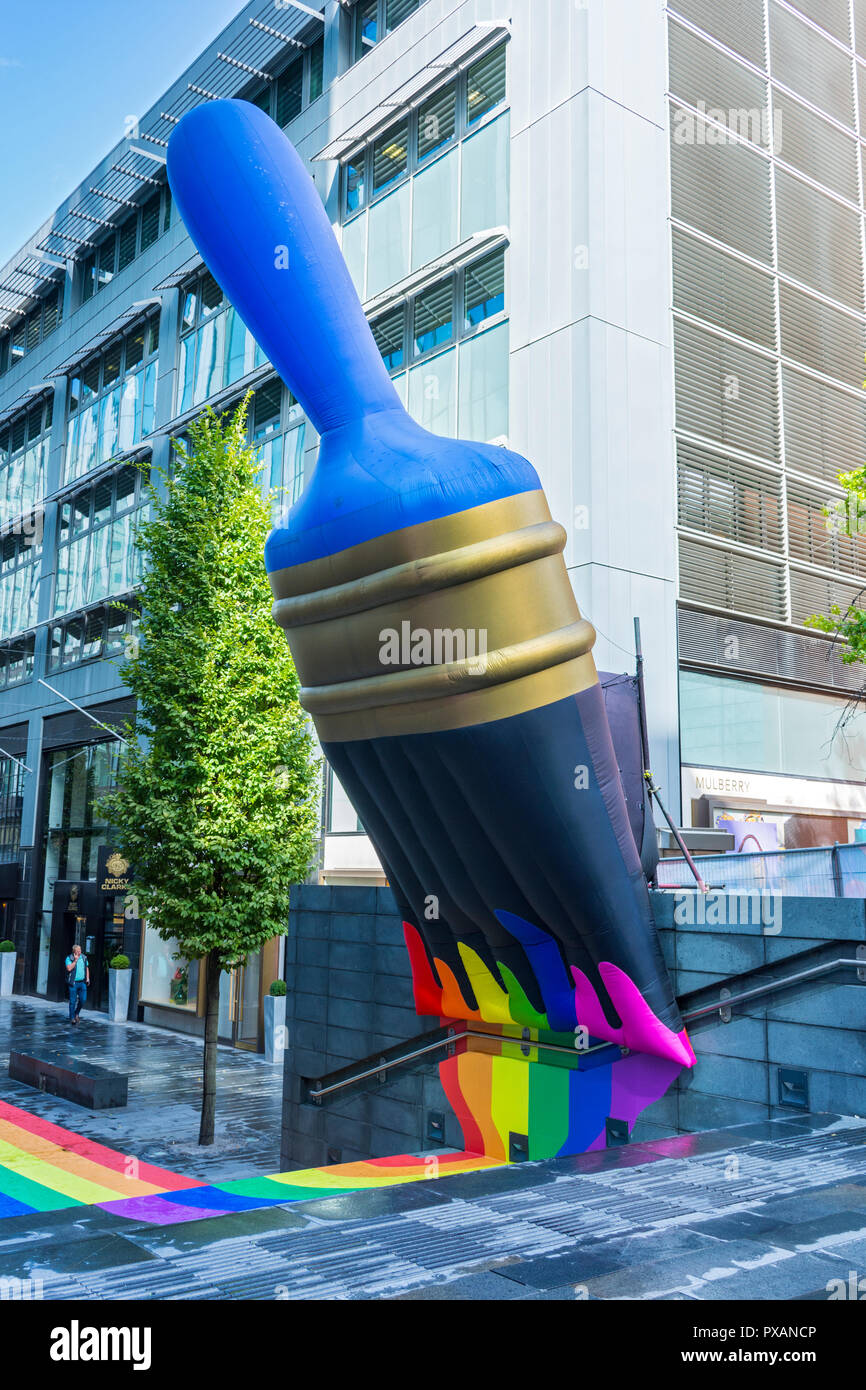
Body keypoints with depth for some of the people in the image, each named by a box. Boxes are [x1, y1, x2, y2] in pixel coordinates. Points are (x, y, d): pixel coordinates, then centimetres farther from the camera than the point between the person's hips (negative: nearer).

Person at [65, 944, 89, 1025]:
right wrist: (75, 960, -21)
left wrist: (87, 978, 10)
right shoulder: (69, 958, -7)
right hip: (73, 983, -4)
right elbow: (69, 968, -22)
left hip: (82, 982, 4)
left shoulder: (84, 958, 8)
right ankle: (72, 1017, 12)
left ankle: (77, 1013, 25)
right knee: (73, 1001, -1)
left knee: (83, 999, 1)